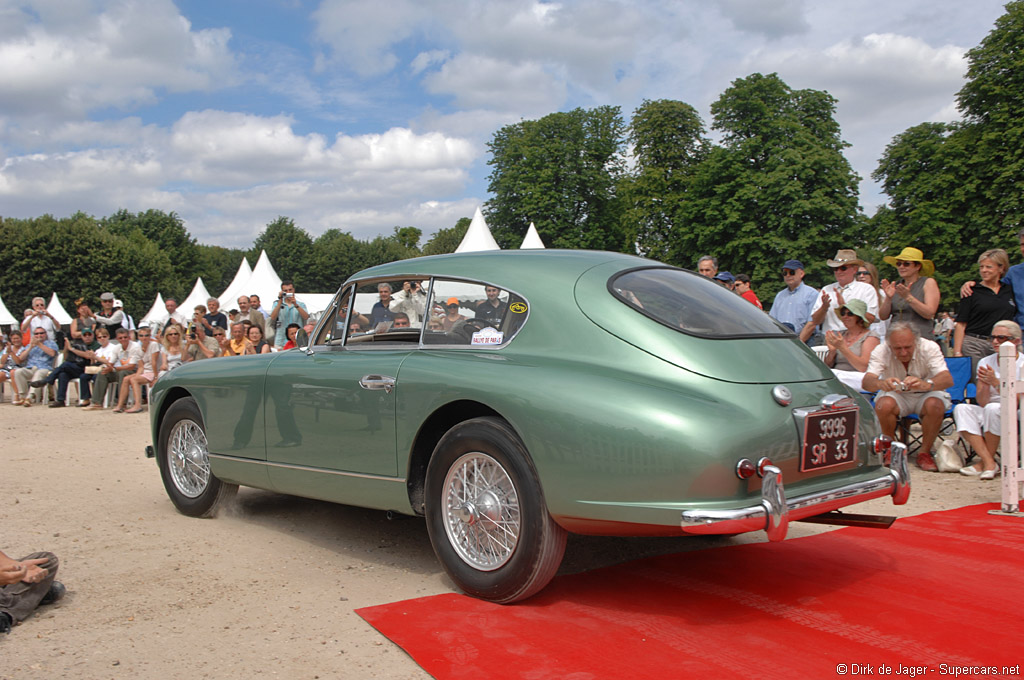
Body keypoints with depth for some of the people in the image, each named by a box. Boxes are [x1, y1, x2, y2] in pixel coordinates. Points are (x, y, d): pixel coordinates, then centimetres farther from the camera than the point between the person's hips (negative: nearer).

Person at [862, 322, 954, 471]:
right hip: (896, 395, 0)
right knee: (884, 405, -31)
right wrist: (881, 383, -56)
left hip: (926, 395, 0)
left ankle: (925, 452, -10)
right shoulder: (881, 351, -18)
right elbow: (867, 382, -31)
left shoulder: (929, 347, -20)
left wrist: (926, 384, -55)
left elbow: (948, 379, -32)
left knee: (934, 405, -32)